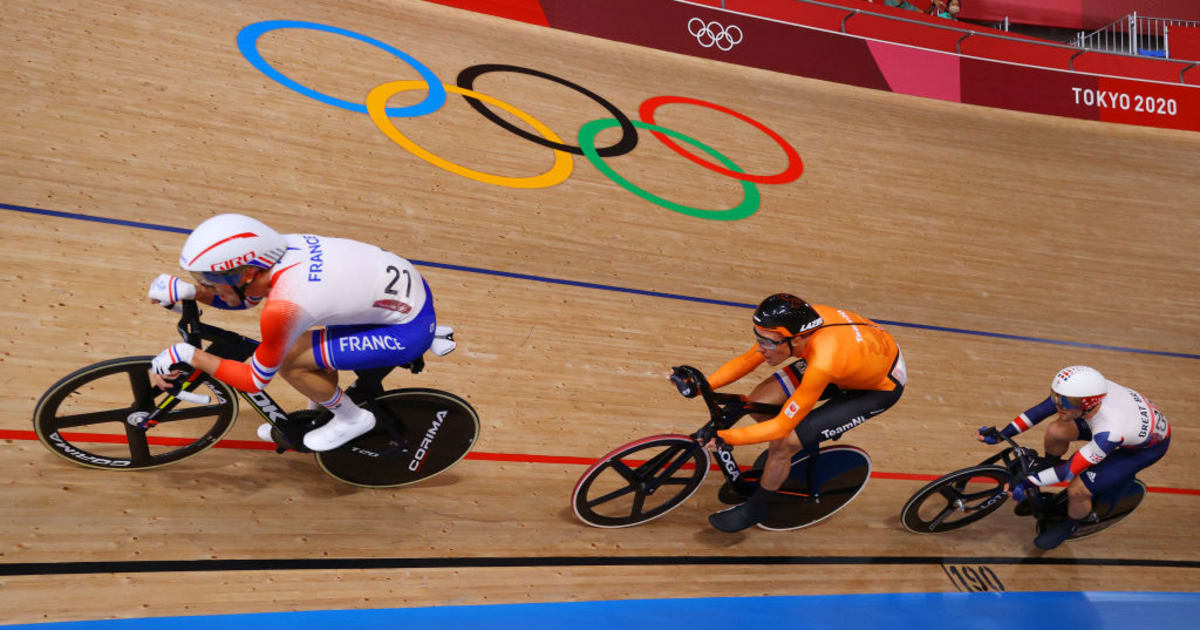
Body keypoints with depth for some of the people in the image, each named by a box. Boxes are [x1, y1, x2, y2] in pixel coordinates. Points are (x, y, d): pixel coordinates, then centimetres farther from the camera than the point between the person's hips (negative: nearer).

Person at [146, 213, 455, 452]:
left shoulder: (282, 307, -29)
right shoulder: (281, 245, -8)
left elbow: (255, 381, -13)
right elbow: (246, 298, 13)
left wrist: (187, 354, -10)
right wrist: (186, 290, 1)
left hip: (410, 328, -8)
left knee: (289, 362, -10)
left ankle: (352, 418, 14)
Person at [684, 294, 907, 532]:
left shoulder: (823, 364, -42)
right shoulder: (796, 323, -24)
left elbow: (782, 426, -33)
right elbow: (746, 360, -10)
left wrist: (723, 437, -36)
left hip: (881, 386, -6)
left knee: (784, 443, -16)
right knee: (758, 403, -5)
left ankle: (754, 508, 11)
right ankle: (807, 443, 25)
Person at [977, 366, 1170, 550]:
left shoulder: (1110, 432, -44)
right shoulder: (1085, 389, -28)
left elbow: (1070, 469, -34)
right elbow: (1040, 410, -15)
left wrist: (1025, 483, -34)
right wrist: (1000, 435, -15)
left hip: (1150, 445, -6)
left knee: (1078, 490, -14)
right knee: (1055, 432, -13)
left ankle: (1069, 525, 19)